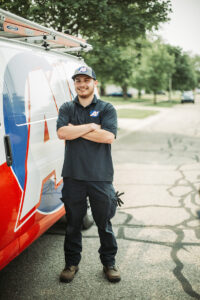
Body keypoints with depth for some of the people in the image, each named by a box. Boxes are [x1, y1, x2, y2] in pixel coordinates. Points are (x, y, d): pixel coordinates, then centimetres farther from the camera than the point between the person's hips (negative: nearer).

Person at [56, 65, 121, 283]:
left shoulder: (106, 109, 3)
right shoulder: (67, 108, 9)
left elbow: (108, 136, -13)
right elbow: (62, 133, -9)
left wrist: (76, 130, -10)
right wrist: (92, 126, -10)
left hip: (100, 177, -1)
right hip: (73, 176, 2)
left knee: (104, 222, 9)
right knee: (73, 223, 11)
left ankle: (109, 263, 26)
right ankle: (71, 263, 27)